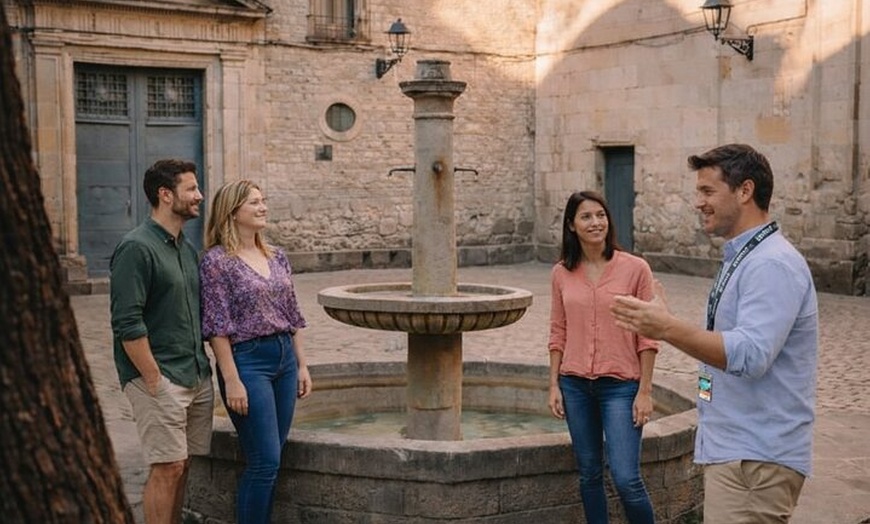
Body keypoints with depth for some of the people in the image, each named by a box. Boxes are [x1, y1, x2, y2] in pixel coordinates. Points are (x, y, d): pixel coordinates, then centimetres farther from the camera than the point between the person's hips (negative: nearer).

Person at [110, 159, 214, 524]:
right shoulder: (136, 248, -12)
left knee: (181, 466, 11)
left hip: (197, 378, 8)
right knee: (167, 468, -5)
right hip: (160, 379, -8)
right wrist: (154, 380, -16)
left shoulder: (187, 248, 14)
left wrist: (203, 366, 14)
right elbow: (127, 323, -17)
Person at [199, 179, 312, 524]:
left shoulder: (277, 258, 11)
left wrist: (302, 365, 12)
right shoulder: (216, 261, -8)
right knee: (265, 461, -8)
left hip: (285, 358, 7)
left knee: (269, 462, 10)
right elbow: (217, 327, -11)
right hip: (247, 361, -6)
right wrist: (232, 380, -15)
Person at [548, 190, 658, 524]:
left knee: (626, 478, -7)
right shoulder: (562, 273, 3)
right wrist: (554, 385, 5)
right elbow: (558, 333, 9)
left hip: (620, 385, -3)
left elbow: (647, 336, -5)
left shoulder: (635, 269, -7)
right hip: (575, 385, 4)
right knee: (589, 474, 12)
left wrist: (645, 391, -7)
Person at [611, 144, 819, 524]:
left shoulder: (772, 265, -18)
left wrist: (668, 329, -32)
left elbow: (750, 355, -29)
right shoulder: (742, 258, 16)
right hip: (732, 449, 10)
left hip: (755, 459, -10)